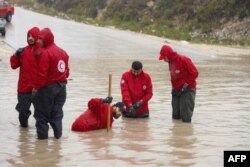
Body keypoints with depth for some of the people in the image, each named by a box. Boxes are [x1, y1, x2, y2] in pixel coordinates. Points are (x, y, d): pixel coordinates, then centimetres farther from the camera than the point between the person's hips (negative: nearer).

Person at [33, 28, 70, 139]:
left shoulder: (45, 53, -16)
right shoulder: (62, 52, 10)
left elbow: (42, 73, -20)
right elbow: (66, 70, 12)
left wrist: (36, 87, -12)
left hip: (47, 87, -7)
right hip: (61, 87, 7)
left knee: (42, 112, 3)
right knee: (57, 112, 15)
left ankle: (42, 134, 5)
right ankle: (58, 133, 15)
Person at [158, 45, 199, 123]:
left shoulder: (183, 60, -16)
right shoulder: (171, 62, 9)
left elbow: (194, 73, -17)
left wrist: (186, 84, -17)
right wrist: (174, 88, 8)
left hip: (187, 91, -8)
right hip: (176, 92, 8)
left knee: (186, 118, -10)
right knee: (176, 116, 8)